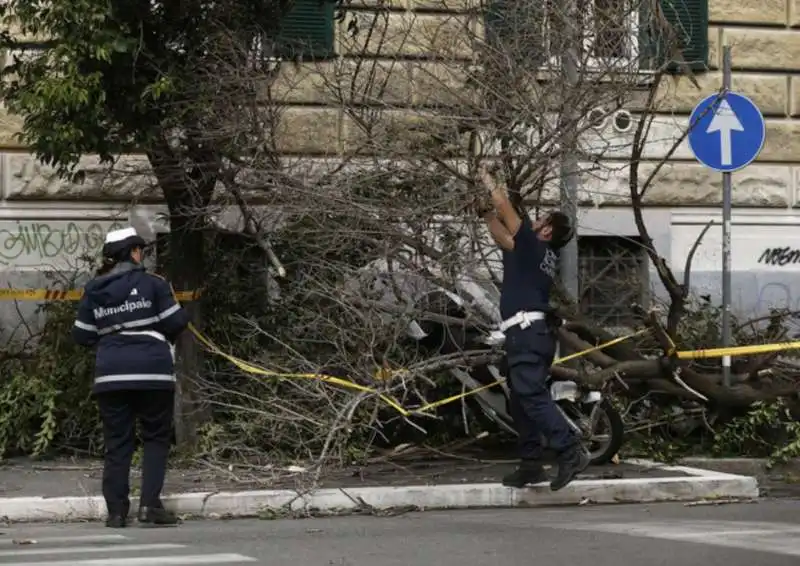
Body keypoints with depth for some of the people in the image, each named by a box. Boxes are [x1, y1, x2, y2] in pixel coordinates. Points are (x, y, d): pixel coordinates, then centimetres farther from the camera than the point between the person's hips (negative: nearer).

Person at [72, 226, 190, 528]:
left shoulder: (93, 291, 7)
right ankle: (150, 505, -2)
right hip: (152, 371, -3)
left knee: (117, 442, 8)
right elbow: (176, 323, -6)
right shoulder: (152, 284, -4)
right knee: (156, 438, 8)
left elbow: (82, 336, 9)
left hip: (111, 373, 3)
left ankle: (116, 511, 5)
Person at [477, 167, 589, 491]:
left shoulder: (535, 246, -4)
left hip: (527, 332, -10)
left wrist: (489, 181, 15)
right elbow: (504, 239, 34)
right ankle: (530, 464, 13)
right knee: (520, 401, 12)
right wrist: (486, 214, 33)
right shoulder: (539, 253, 20)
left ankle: (570, 452, -26)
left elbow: (505, 206, 1)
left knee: (532, 396, -18)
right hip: (533, 332, 10)